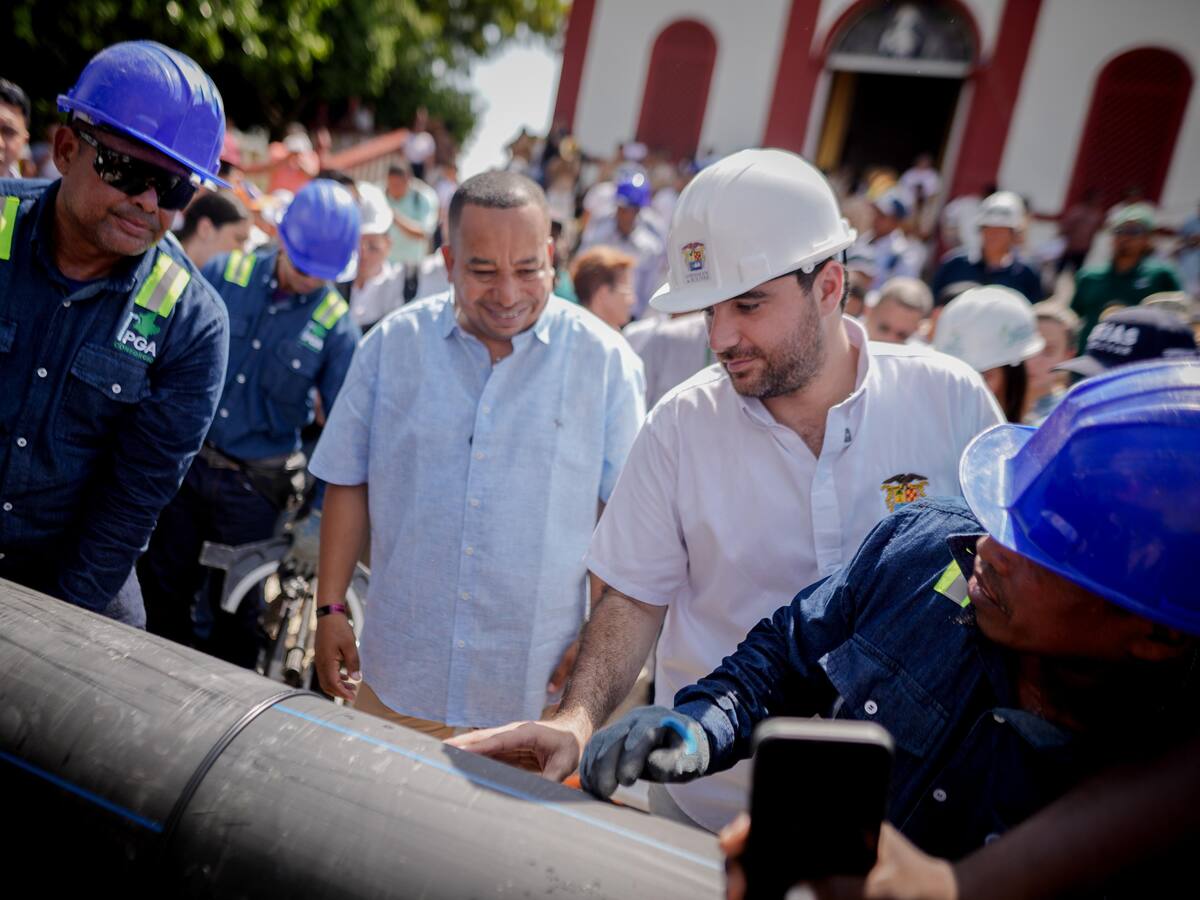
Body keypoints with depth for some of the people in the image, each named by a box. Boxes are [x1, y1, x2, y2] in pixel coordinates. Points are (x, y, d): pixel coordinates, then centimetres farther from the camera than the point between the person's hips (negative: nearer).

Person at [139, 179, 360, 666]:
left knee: (234, 609, 11)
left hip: (254, 486, -2)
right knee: (161, 590, 15)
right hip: (182, 462, 2)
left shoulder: (336, 325, -10)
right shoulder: (223, 274, -6)